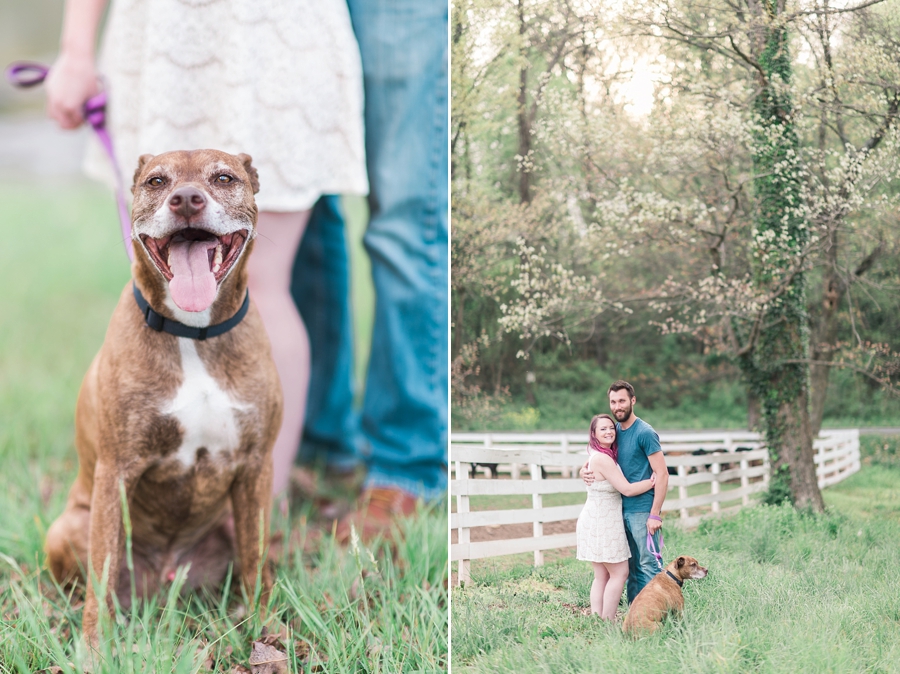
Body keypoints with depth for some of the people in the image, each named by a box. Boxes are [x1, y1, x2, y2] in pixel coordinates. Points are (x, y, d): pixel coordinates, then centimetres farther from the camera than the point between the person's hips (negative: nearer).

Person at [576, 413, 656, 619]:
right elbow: (627, 489, -20)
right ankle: (608, 623, -2)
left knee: (602, 576, 11)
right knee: (619, 573, -4)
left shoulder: (598, 455, 9)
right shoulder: (602, 459, -20)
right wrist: (653, 482, -9)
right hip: (603, 523, -10)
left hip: (597, 521, 10)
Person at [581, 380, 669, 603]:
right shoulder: (615, 430, 11)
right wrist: (585, 470, -2)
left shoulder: (645, 433, -10)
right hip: (622, 509, 7)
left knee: (648, 565, -6)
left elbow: (662, 474, -13)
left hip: (642, 511, -7)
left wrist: (655, 515, -17)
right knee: (631, 567, 11)